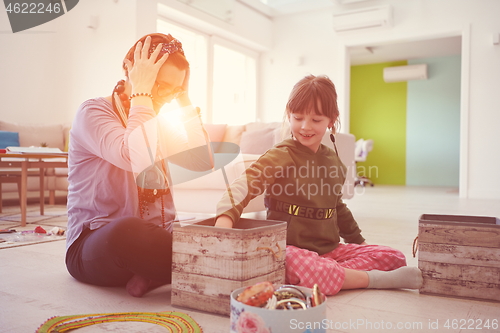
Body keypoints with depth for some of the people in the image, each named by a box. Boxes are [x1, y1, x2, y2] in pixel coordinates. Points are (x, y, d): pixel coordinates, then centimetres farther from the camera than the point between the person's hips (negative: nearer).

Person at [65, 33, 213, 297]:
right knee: (128, 229, -40)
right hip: (93, 249, -5)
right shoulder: (93, 112, -8)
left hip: (152, 240, 6)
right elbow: (136, 159, -30)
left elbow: (203, 162, -5)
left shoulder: (158, 122, 12)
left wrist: (184, 98, -2)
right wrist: (141, 92, -19)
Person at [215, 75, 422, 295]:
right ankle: (374, 279, -19)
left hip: (330, 250, 6)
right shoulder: (280, 157, -10)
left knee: (395, 258, -1)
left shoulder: (333, 160, 11)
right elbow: (245, 185, -27)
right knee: (299, 266, -40)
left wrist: (358, 241, 31)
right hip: (291, 249, -6)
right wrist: (226, 216, -46)